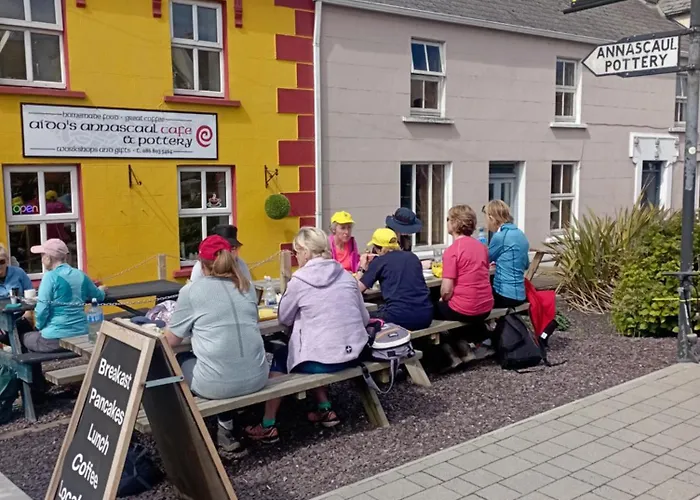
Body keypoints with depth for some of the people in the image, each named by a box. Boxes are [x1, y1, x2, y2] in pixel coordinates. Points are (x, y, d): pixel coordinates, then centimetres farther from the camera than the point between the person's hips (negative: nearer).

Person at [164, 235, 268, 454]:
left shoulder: (191, 291, -2)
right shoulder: (246, 286, 10)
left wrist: (193, 326, 23)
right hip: (256, 377, 5)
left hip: (218, 383, -4)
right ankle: (225, 428, 30)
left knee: (179, 361, 26)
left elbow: (171, 340, 3)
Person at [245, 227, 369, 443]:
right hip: (353, 355, 5)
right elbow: (365, 318, 10)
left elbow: (284, 318, 5)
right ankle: (325, 409, 29)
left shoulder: (299, 279, -8)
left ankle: (268, 426, 22)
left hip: (323, 360, -5)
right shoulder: (346, 275, 5)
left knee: (279, 358, 21)